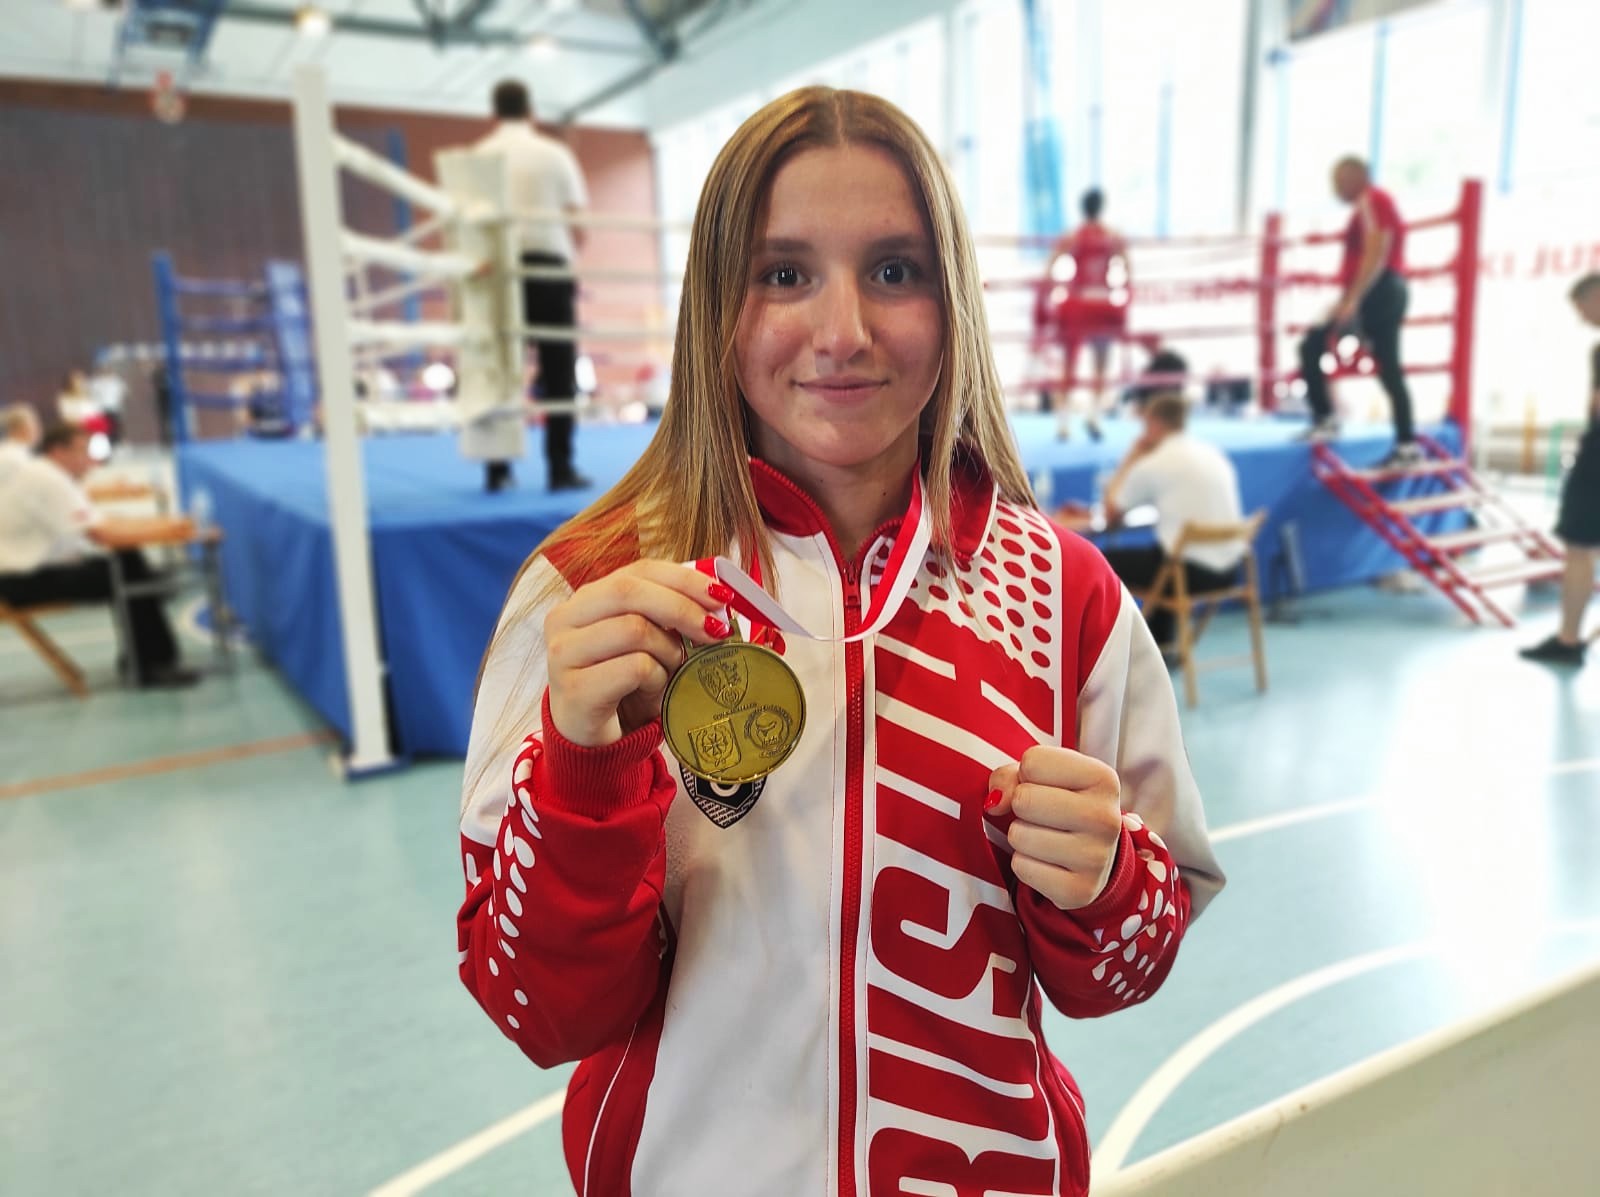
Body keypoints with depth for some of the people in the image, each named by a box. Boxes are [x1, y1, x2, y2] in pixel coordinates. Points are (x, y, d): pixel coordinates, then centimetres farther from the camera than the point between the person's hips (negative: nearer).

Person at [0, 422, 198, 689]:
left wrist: (152, 524, -1)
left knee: (128, 560, 5)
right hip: (24, 581, -10)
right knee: (129, 578, -15)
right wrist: (162, 528, -15)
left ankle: (139, 653, 8)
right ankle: (153, 667, -6)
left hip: (32, 565, 10)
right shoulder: (48, 480, -21)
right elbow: (105, 535, -25)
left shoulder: (42, 474, 10)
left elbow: (100, 527, 9)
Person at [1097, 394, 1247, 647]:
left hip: (1193, 570, -7)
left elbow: (1112, 514, 3)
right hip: (1230, 568, 8)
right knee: (1158, 550, 33)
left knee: (1106, 561, 8)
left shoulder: (1152, 464, -8)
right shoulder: (1214, 453, 11)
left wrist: (1130, 459, 13)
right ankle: (1162, 646, 35)